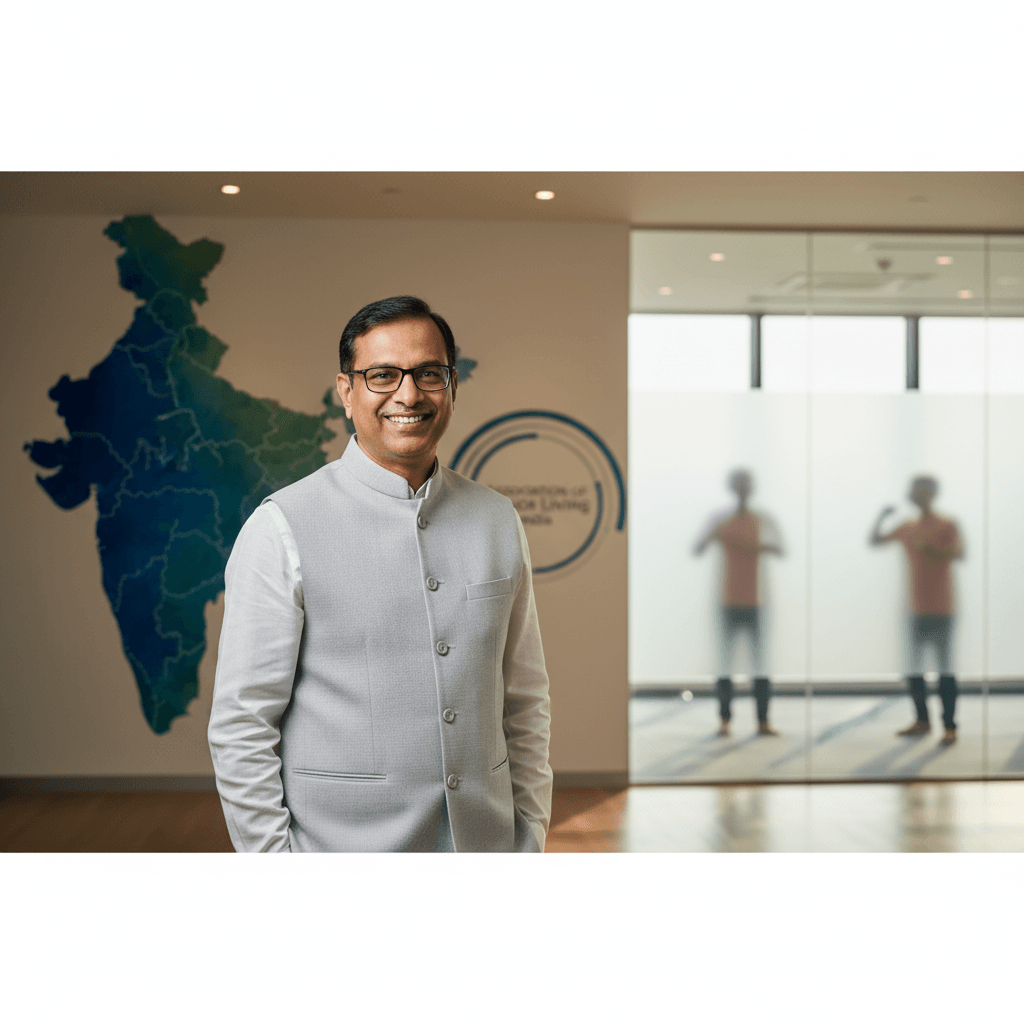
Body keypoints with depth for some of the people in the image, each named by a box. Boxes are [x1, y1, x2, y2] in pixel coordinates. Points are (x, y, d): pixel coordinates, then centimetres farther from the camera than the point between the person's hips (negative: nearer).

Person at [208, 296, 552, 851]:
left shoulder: (497, 520, 5)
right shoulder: (281, 529, -9)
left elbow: (524, 703, 11)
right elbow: (241, 725, -9)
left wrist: (530, 837, 8)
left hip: (484, 848, 4)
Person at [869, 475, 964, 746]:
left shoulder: (946, 526, -5)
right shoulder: (907, 527, 11)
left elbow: (958, 553, -19)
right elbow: (873, 540, 15)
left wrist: (928, 547, -25)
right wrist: (881, 517, 1)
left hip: (940, 609, -6)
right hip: (915, 609, 6)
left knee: (945, 667, -3)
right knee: (913, 668, 10)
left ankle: (949, 726, -2)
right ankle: (922, 720, 22)